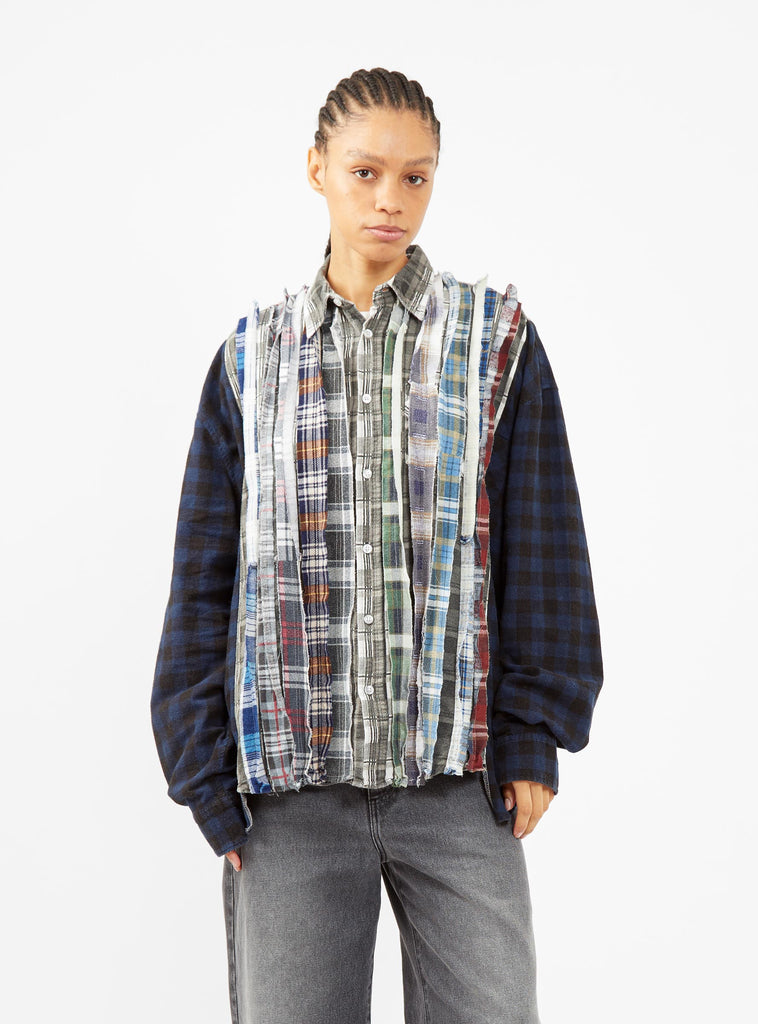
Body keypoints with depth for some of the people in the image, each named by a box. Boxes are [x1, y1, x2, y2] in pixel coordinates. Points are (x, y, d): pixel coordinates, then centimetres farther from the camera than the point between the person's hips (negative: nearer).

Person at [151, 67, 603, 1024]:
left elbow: (542, 549, 5)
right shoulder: (254, 357, 8)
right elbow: (204, 578, 8)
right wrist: (207, 774, 2)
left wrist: (534, 740, -1)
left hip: (460, 775, 0)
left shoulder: (497, 342, 5)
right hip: (292, 784, 1)